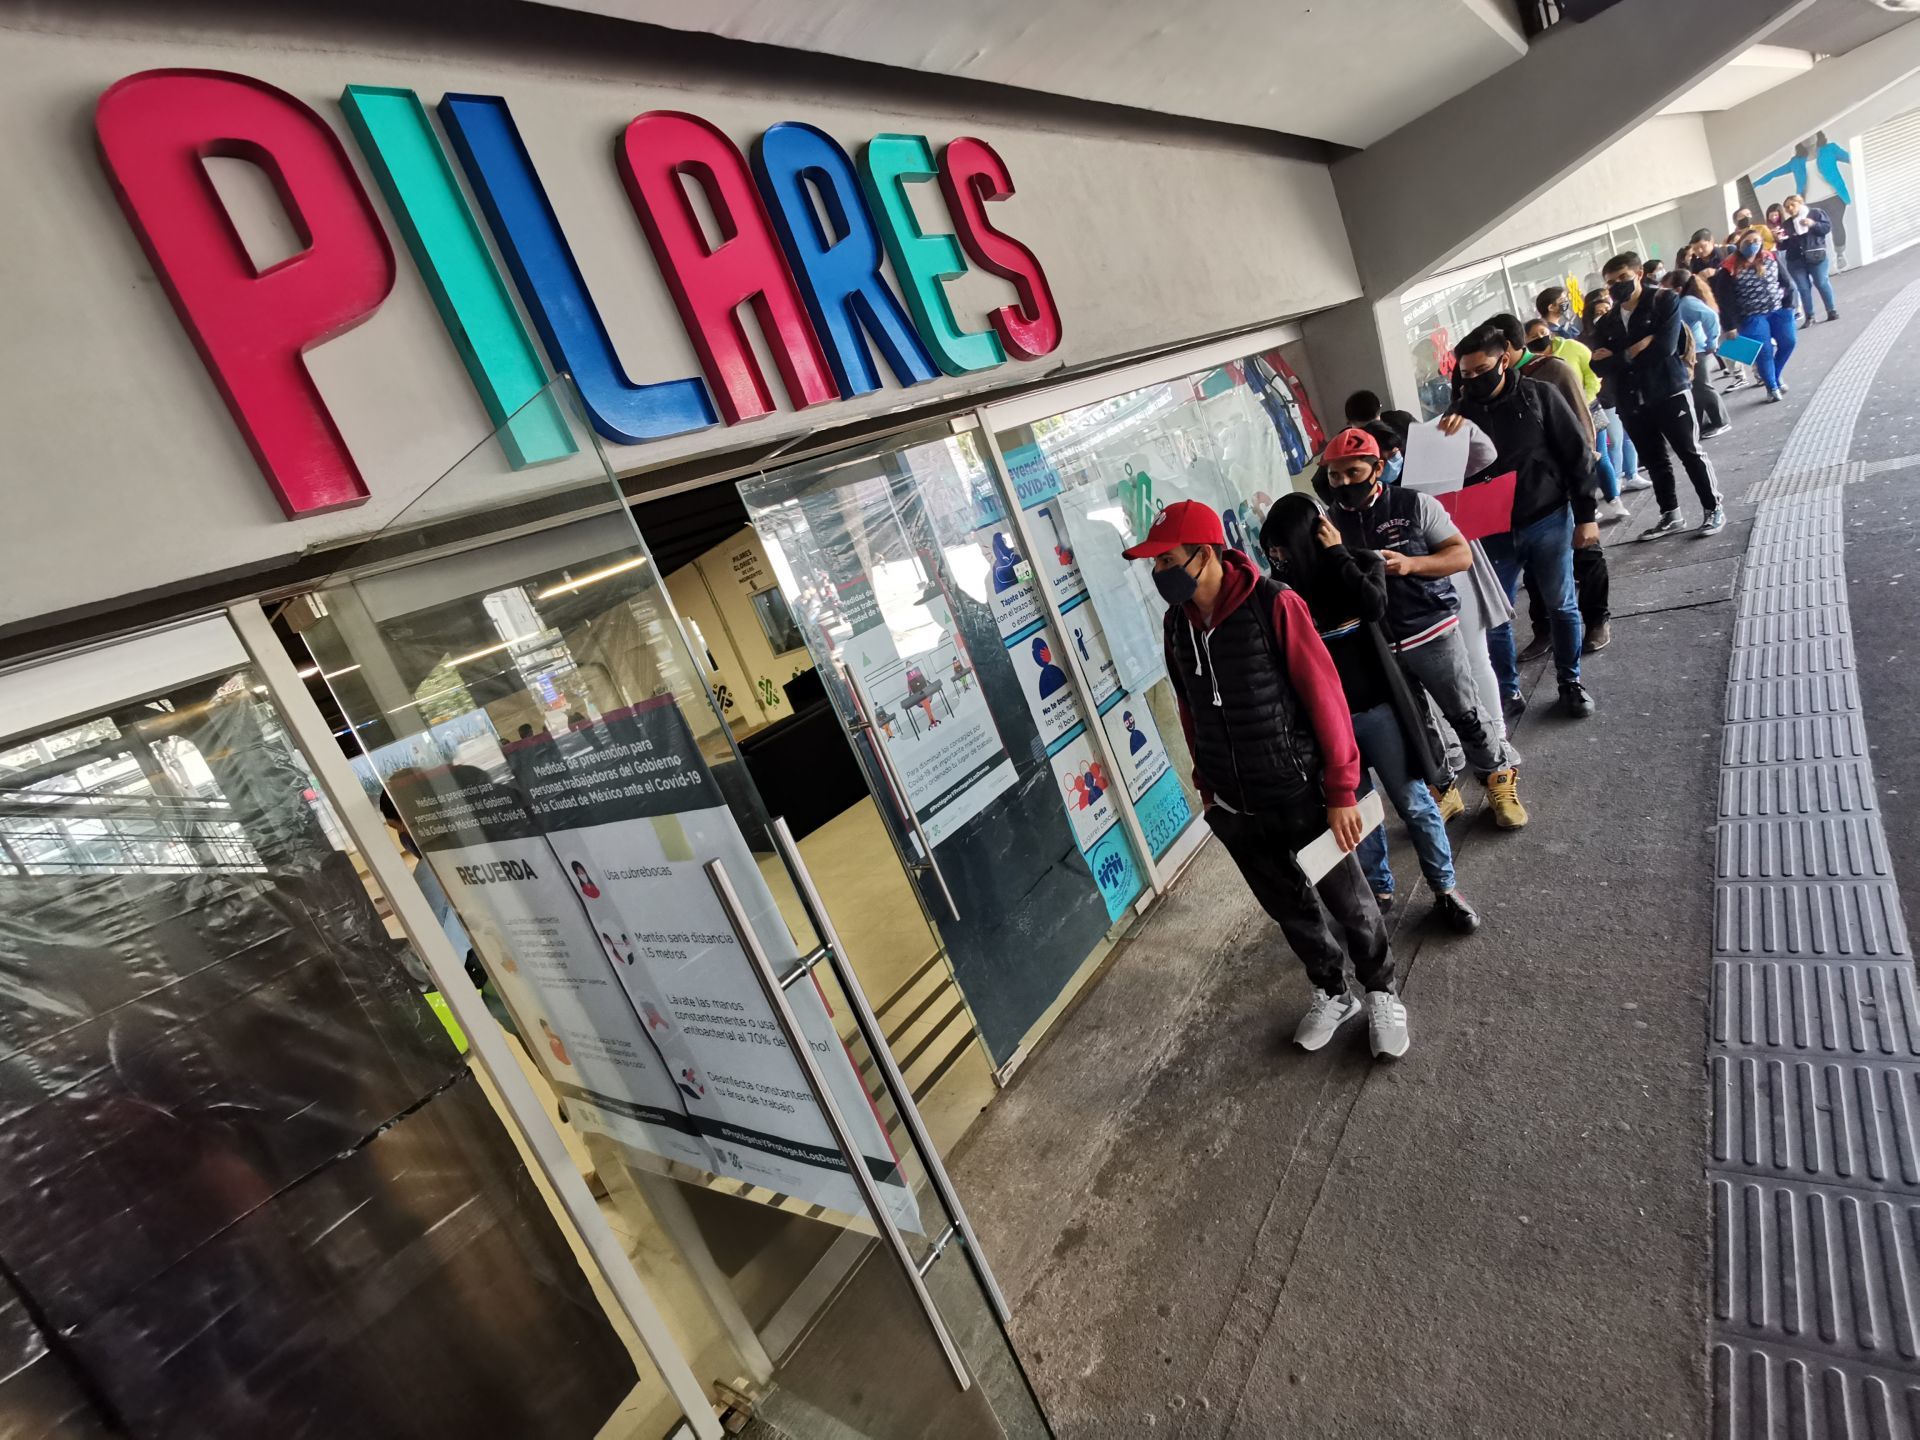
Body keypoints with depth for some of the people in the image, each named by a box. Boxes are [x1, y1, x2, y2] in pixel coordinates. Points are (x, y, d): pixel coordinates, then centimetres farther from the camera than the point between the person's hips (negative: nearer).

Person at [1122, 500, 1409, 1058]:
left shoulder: (1273, 605, -18)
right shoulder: (1177, 624, -1)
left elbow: (1325, 697, -16)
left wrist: (1341, 790, -14)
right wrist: (1206, 787, 16)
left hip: (1299, 795, -5)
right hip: (1234, 808, 5)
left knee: (1346, 901, 14)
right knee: (1289, 907, 20)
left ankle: (1381, 991, 39)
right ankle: (1331, 992, 43)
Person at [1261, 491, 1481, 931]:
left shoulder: (1362, 563, -5)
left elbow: (1373, 606, -27)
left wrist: (1336, 554, -20)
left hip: (1374, 709, -2)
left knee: (1413, 803, 8)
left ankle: (1445, 890, 25)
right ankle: (1379, 889, 32)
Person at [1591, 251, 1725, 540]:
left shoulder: (1664, 301, -3)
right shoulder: (1606, 323, 9)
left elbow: (1666, 346, -16)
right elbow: (1599, 365, -3)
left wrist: (1622, 358, -9)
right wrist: (1635, 350, -16)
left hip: (1670, 391, -4)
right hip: (1633, 401, 4)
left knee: (1691, 453, 2)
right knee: (1655, 461, 12)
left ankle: (1713, 509, 14)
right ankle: (1670, 516, 22)